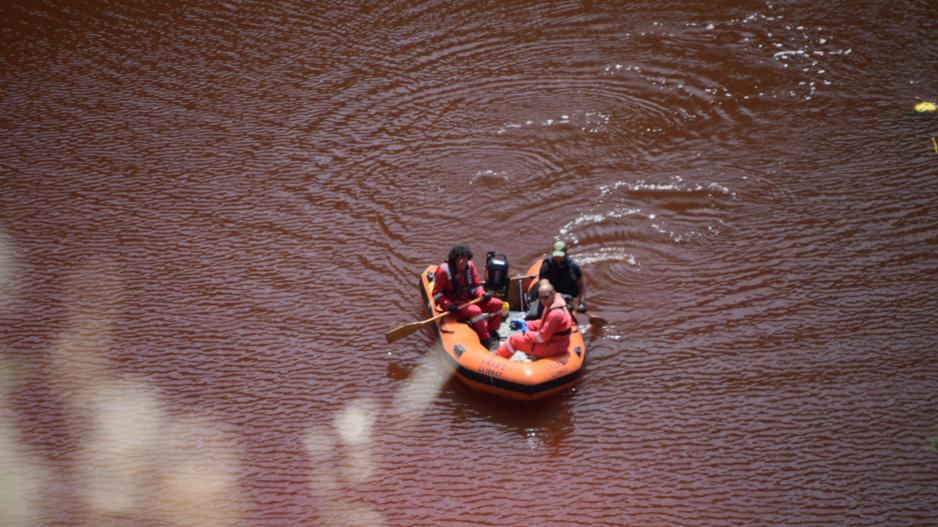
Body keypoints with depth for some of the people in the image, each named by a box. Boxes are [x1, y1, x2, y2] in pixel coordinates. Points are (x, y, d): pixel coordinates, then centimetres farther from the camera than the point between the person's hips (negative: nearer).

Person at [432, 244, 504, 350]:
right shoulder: (444, 270, -16)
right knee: (475, 311, -35)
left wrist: (483, 295, -12)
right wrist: (448, 305, -23)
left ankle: (491, 332, 3)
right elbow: (436, 293, -12)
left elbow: (476, 285, 9)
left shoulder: (470, 266, 1)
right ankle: (485, 341, -25)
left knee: (497, 304, -4)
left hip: (470, 299, 7)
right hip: (454, 303, -7)